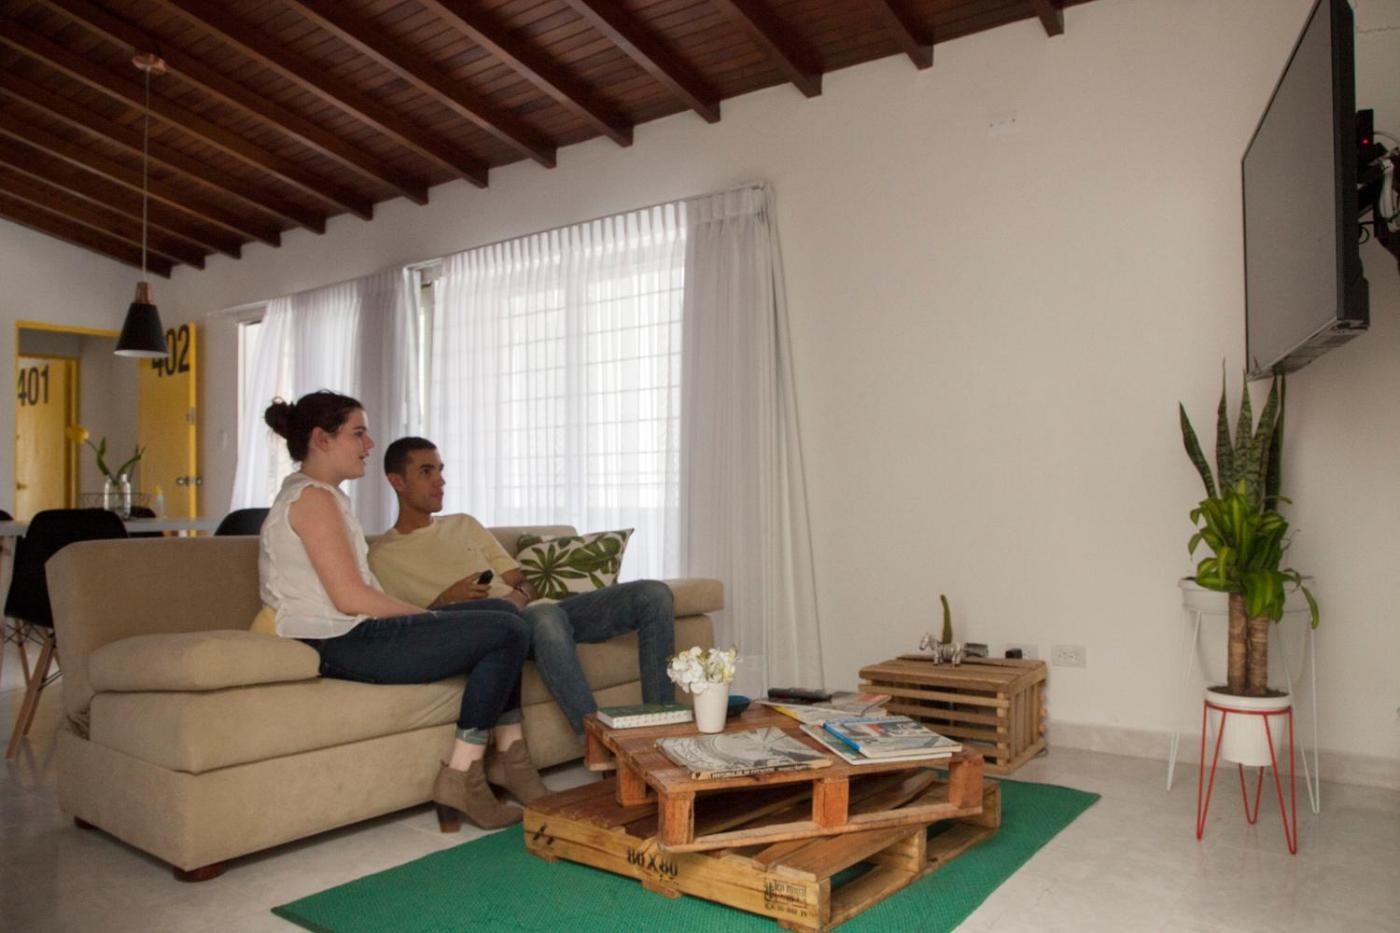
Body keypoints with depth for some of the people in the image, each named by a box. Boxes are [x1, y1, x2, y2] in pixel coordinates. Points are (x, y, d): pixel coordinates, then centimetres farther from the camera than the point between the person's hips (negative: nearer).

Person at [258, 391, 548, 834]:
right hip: (341, 645, -11)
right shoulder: (313, 497, -13)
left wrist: (426, 613, 8)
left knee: (501, 612, 14)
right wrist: (426, 614, -9)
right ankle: (461, 776, -8)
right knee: (509, 632, -14)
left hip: (346, 637, 11)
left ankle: (508, 752, 9)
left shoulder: (309, 495, 20)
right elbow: (350, 597, -20)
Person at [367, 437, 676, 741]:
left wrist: (519, 596, -2)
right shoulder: (382, 557, 9)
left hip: (528, 612, 7)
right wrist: (446, 599, -13)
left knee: (653, 593, -13)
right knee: (546, 616, -44)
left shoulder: (464, 525, 25)